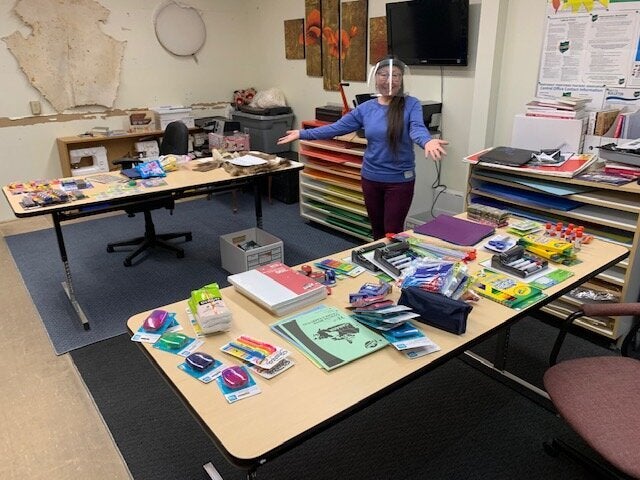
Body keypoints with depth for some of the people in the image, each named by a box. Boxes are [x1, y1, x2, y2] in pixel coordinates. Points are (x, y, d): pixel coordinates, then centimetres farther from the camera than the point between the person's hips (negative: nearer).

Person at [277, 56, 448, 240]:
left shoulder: (411, 104, -9)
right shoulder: (366, 108, 1)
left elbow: (417, 129, -26)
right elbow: (337, 128, 4)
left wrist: (427, 141, -51)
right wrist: (302, 134, 0)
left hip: (400, 180, -4)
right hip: (371, 178, 4)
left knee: (393, 232, 3)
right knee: (377, 231, 18)